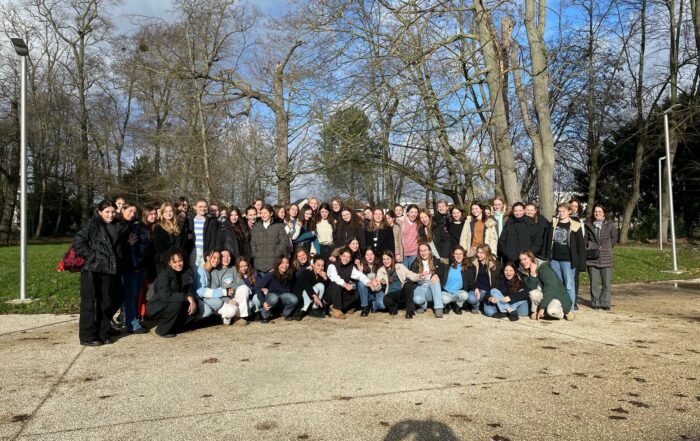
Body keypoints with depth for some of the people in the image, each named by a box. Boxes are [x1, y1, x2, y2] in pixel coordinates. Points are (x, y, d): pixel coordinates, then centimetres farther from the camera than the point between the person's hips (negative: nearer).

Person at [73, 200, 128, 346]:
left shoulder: (118, 227, 12)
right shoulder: (92, 225, -5)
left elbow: (120, 246, 26)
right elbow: (78, 242, -11)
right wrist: (91, 255, -12)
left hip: (111, 270, 6)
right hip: (92, 270, -5)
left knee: (107, 303, 11)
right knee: (90, 303, 0)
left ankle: (103, 334, 22)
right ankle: (87, 337, 8)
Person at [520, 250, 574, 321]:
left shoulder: (543, 268, -18)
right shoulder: (526, 273, -1)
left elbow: (551, 289, -23)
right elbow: (532, 288, -16)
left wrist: (542, 307, -25)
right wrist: (532, 274, -29)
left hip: (559, 296, -5)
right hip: (544, 295, 5)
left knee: (551, 310, -34)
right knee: (533, 293, -27)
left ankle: (566, 312, -2)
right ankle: (536, 312, -3)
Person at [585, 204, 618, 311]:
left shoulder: (610, 224, 4)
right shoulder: (588, 224, 7)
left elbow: (614, 238, 12)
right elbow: (585, 239, 12)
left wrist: (606, 247, 3)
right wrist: (588, 248, -2)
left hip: (606, 257, 0)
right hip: (592, 257, 0)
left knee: (606, 282, 1)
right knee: (594, 282, 3)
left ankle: (605, 303, 10)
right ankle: (595, 302, 12)